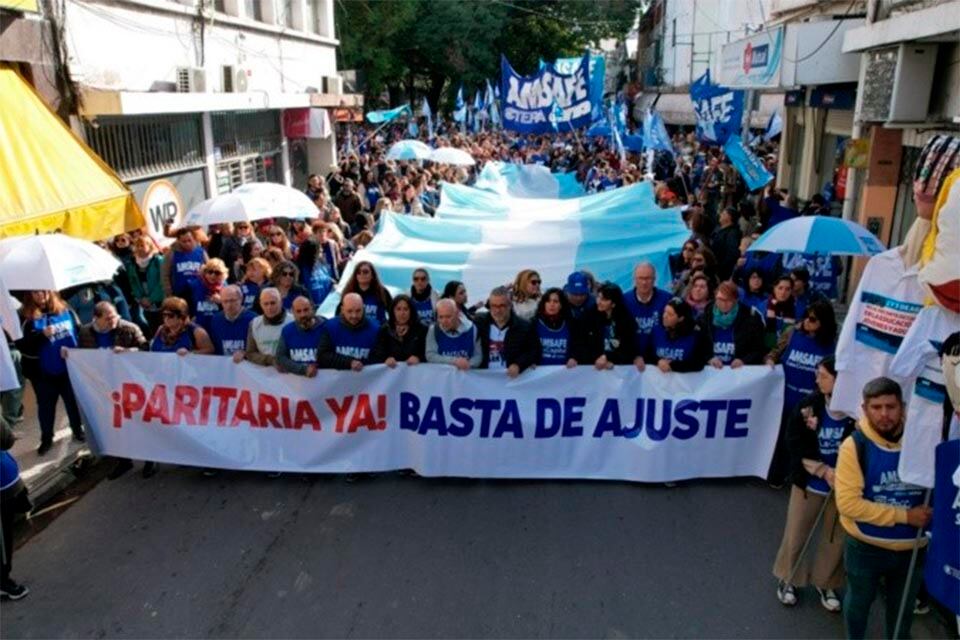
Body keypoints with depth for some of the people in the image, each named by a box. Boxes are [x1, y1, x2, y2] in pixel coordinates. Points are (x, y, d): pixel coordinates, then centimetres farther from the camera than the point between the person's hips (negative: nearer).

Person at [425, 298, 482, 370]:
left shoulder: (471, 329, -1)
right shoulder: (434, 329, -2)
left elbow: (478, 355, 2)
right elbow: (430, 355, -8)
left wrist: (468, 364, -18)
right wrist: (454, 361, -17)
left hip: (467, 373, 0)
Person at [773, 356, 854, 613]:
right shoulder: (809, 406, -13)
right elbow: (796, 446, -10)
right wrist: (824, 471, -18)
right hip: (809, 483, 1)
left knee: (836, 539, 15)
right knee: (796, 534, 12)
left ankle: (825, 584, 37)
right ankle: (787, 579, 34)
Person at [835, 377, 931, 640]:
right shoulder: (855, 445, -20)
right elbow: (848, 503, -24)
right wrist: (904, 515, -23)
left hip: (912, 549, 2)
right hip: (865, 548, -2)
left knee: (903, 609, 24)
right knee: (859, 602, 22)